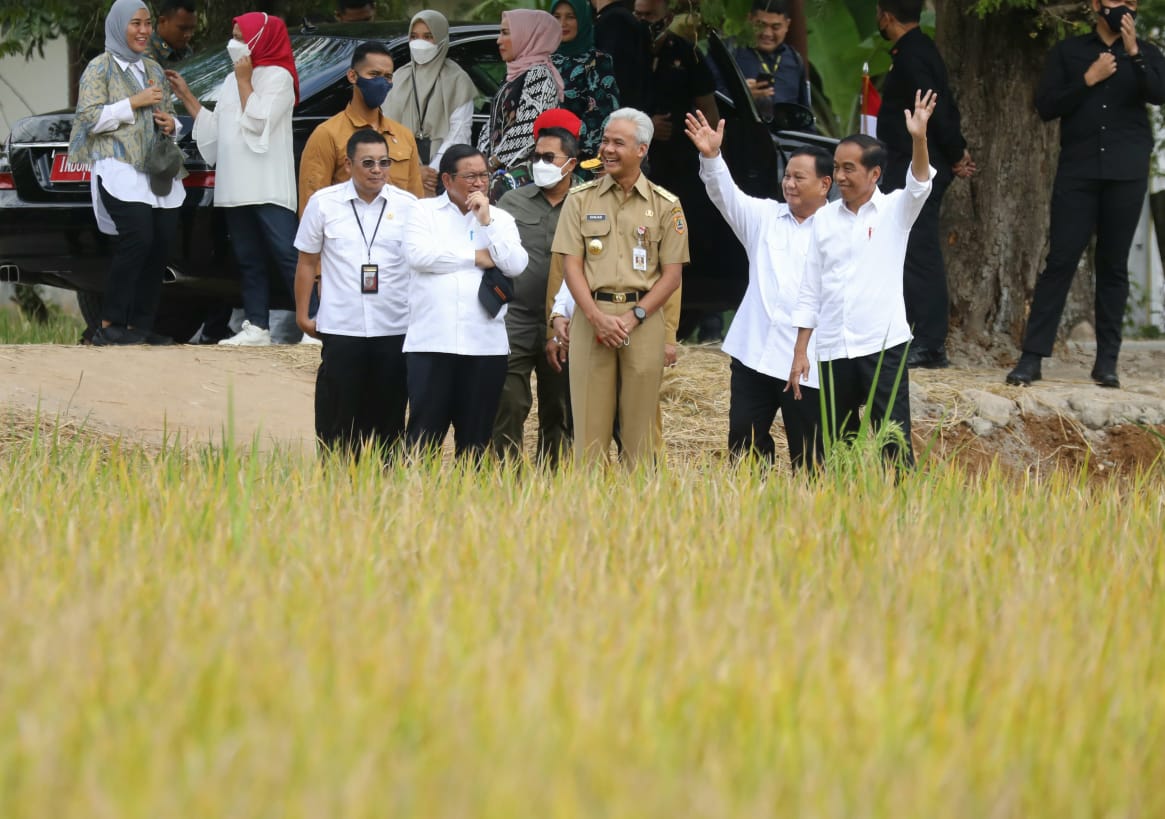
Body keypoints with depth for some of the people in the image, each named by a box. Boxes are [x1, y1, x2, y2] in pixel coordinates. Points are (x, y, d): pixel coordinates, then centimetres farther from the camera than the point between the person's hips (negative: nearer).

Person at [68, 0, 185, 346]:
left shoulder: (154, 70, 21)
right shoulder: (100, 68, 2)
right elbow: (89, 117, -9)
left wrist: (171, 124, 6)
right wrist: (135, 103, -12)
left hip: (160, 173, 7)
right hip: (121, 171, -7)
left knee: (160, 247, -2)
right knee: (138, 239, -21)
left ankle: (140, 326, 6)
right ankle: (110, 324, -15)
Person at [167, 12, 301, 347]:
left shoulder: (278, 77, -3)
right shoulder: (232, 81, 20)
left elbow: (257, 122, -15)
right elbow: (214, 130, 19)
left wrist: (245, 82, -6)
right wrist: (187, 97, 16)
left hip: (269, 190, -8)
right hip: (236, 188, 8)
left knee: (287, 256, -12)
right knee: (249, 260, 6)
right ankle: (257, 328, 8)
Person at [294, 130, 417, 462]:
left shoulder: (407, 206, 3)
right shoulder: (323, 203, 2)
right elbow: (307, 262, 10)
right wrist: (303, 314, 7)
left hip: (394, 330, 1)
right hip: (340, 328, -1)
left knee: (388, 421, 5)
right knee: (337, 420, 1)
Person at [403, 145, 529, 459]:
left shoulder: (501, 219, 13)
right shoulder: (424, 212, 8)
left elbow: (516, 265, -2)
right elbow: (417, 254, -9)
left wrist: (486, 220, -4)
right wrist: (477, 257, -3)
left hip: (485, 344, 2)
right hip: (432, 341, -2)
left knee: (475, 435, 5)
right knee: (425, 433, -5)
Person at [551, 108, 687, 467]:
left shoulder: (665, 205, 5)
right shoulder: (580, 199, 8)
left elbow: (672, 274, 4)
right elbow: (572, 264, 3)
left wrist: (634, 316, -9)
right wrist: (597, 317, -11)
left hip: (643, 319, 0)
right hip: (592, 313, 0)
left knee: (640, 423, 0)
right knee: (590, 423, -2)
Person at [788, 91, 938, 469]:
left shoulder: (894, 209, 1)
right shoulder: (824, 218, 9)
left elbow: (920, 185, -21)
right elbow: (810, 291, 11)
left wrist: (919, 139, -39)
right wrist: (800, 352, 7)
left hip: (882, 344, -4)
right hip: (833, 350, 4)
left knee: (893, 446, -7)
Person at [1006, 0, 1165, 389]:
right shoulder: (1068, 52, 10)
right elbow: (1046, 106, 2)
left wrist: (1133, 52, -18)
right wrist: (1088, 80, -8)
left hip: (1127, 172, 1)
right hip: (1077, 170, -1)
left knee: (1114, 266, 3)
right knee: (1060, 261, -6)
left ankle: (1107, 361, 5)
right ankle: (1032, 357, -7)